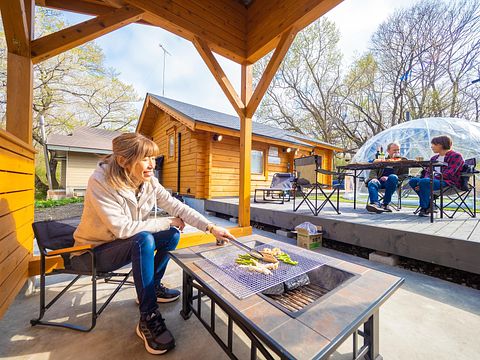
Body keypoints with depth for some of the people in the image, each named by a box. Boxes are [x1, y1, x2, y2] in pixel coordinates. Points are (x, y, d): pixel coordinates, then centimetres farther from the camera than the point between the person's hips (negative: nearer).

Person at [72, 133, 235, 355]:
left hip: (125, 245, 6)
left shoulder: (149, 182, -11)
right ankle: (148, 319, -17)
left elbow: (177, 207, -15)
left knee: (172, 235, -7)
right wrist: (168, 222, -23)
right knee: (144, 240, -32)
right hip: (94, 251, -6)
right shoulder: (100, 182, -27)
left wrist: (212, 228, -23)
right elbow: (123, 228, -32)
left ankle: (152, 288, 14)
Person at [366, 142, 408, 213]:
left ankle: (385, 204, -32)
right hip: (380, 181, 1)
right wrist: (374, 178, -10)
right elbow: (373, 171, 15)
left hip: (391, 182, -1)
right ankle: (376, 204, -52)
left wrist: (388, 178, -12)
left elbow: (404, 175, 7)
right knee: (372, 183, -32)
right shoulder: (382, 160, 26)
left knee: (393, 177, -35)